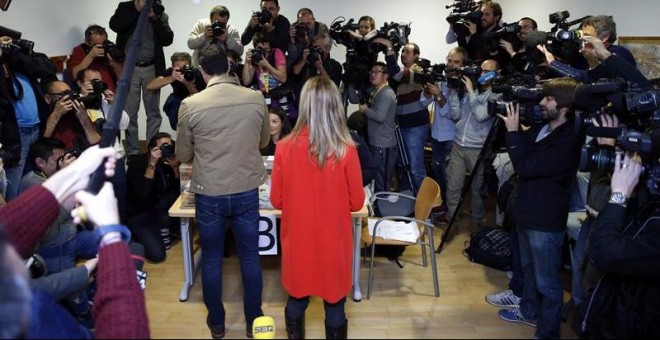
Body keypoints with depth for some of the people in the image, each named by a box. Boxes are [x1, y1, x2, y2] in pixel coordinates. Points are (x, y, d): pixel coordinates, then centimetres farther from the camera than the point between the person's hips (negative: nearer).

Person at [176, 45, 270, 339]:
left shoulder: (190, 105, -11)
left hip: (209, 195, -1)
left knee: (211, 259, 16)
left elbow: (183, 155, 0)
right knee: (250, 257, 16)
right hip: (247, 192, 1)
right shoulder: (256, 99, -7)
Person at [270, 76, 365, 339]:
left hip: (297, 238, 2)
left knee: (296, 299, 21)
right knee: (334, 302, 15)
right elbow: (357, 202, -6)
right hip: (334, 240, -2)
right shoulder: (346, 150, -17)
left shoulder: (285, 148, -13)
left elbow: (276, 200, -2)